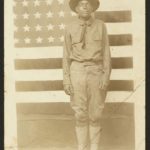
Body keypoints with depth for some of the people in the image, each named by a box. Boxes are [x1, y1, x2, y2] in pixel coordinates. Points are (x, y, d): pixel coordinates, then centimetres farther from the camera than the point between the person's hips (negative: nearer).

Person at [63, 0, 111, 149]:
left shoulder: (100, 26, 3)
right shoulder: (70, 28, 3)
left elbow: (106, 52, 1)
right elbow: (66, 56, 4)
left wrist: (106, 76, -9)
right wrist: (66, 80, -3)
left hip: (96, 72, 0)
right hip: (77, 71, 0)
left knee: (95, 114, 4)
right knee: (80, 114, 3)